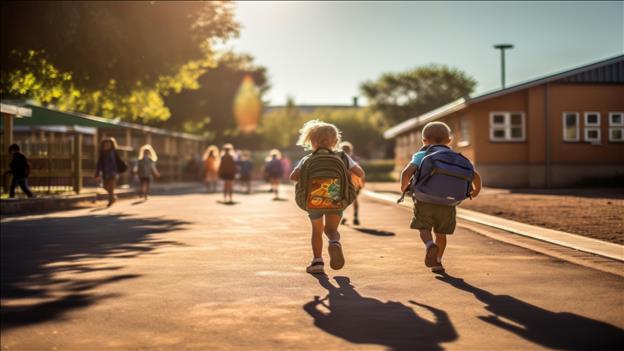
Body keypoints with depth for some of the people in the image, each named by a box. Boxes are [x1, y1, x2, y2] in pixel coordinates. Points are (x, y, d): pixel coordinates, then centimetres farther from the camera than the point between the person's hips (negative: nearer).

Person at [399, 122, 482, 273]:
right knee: (441, 233, 19)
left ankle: (430, 245, -23)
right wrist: (476, 189, 23)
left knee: (424, 229, 7)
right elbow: (475, 175, 3)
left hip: (424, 201, -2)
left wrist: (404, 187, 5)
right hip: (447, 205, 2)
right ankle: (437, 262, 26)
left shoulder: (421, 155, 3)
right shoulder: (457, 158, 11)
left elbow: (407, 172, -14)